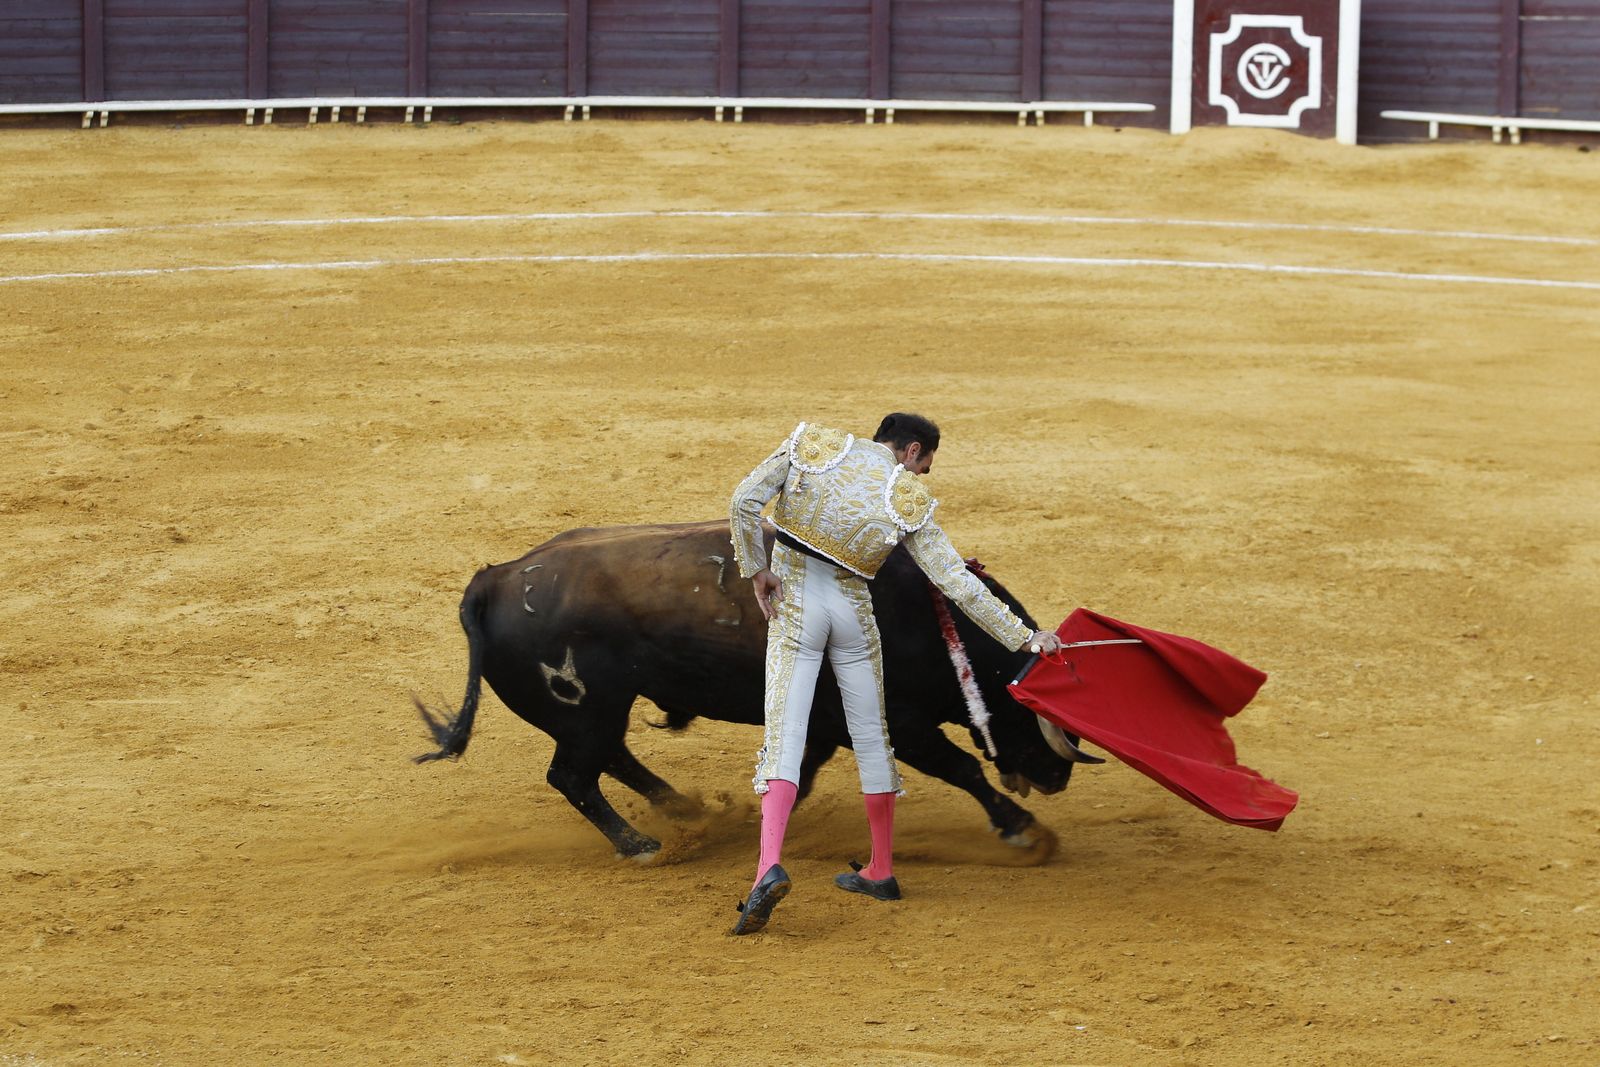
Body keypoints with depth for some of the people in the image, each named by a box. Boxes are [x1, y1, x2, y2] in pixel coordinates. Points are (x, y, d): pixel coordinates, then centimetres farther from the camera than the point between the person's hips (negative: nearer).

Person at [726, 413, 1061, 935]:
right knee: (870, 736, 17)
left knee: (784, 736, -7)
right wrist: (1024, 636, 1)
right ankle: (881, 871, 26)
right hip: (853, 614, 0)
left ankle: (769, 864, -29)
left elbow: (744, 501, -10)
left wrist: (756, 568, 1)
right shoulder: (908, 500, -3)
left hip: (793, 607, 0)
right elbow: (955, 580, -5)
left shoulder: (813, 444, -1)